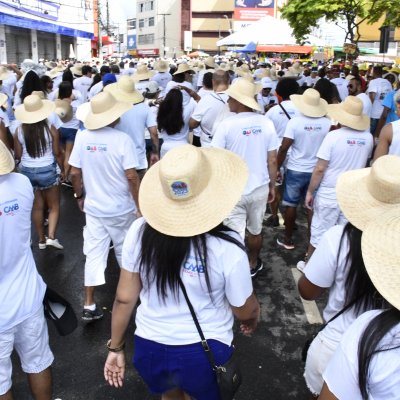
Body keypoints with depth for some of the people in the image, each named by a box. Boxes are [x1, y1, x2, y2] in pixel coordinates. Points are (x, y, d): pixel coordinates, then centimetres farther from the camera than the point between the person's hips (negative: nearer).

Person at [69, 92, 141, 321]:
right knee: (125, 253, 17)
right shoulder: (122, 139, -16)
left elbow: (75, 173, 0)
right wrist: (140, 206, -8)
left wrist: (80, 196, 16)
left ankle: (89, 305, 14)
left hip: (93, 207, 3)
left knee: (94, 254, 10)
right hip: (121, 209, -3)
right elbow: (132, 177, -18)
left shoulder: (82, 138, -4)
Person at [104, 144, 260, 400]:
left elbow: (124, 299, -7)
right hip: (204, 353, -2)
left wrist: (116, 348, 9)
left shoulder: (140, 232, -16)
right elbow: (245, 311, -8)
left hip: (150, 348, 3)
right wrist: (255, 315, 16)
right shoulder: (227, 247, -24)